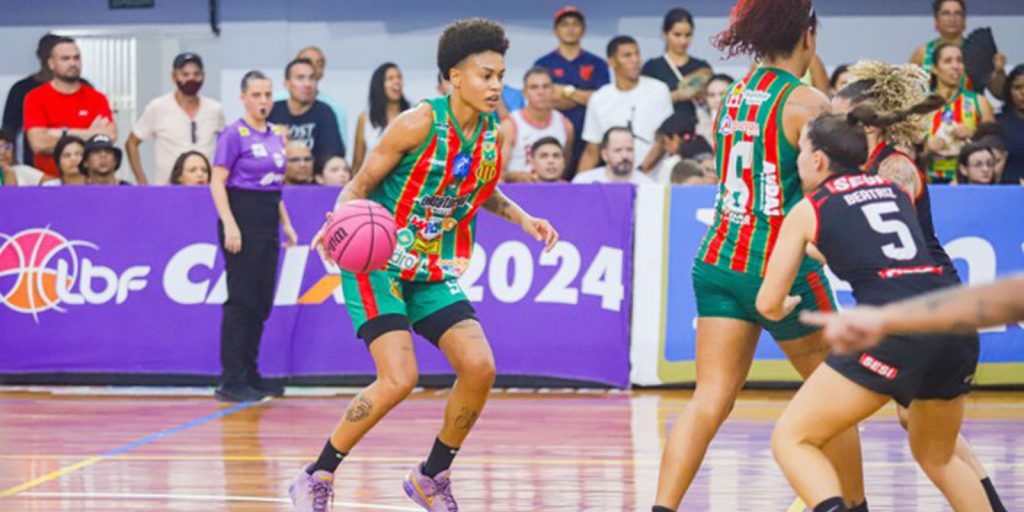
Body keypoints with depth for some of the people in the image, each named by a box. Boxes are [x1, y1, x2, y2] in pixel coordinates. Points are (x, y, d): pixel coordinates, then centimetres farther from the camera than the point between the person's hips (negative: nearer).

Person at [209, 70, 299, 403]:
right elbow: (217, 182, -11)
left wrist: (286, 224, 17)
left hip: (268, 224, 7)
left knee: (262, 302, 9)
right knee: (242, 300, -8)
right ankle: (231, 381, -6)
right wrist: (230, 225, -20)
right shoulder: (234, 134, -8)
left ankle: (250, 375, 17)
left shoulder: (276, 135, 14)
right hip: (243, 219, -7)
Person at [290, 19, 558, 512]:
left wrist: (521, 218, 7)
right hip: (377, 262, -6)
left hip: (433, 269, 6)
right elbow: (360, 185, -11)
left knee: (479, 367, -9)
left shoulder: (491, 133, 3)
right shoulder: (420, 123, -17)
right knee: (399, 378, -21)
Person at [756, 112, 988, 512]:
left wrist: (784, 309, 37)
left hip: (894, 329, -6)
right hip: (957, 326, 6)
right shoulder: (896, 190, 24)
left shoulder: (808, 209, 11)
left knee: (790, 439, 3)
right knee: (937, 457, 29)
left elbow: (768, 303, 14)